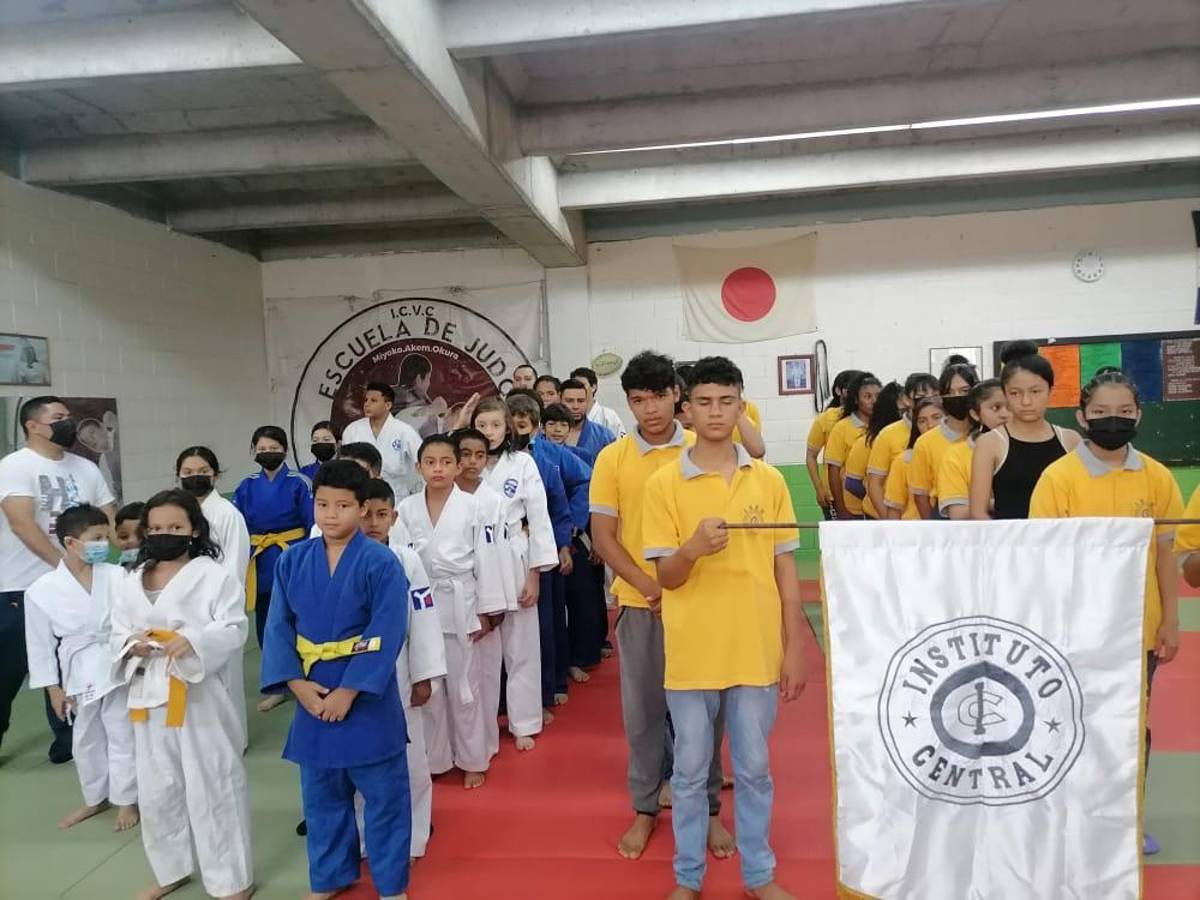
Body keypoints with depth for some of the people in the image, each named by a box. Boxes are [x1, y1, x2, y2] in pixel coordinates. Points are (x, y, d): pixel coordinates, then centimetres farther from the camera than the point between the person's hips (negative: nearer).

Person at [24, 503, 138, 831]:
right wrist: (53, 687, 0)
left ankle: (126, 800, 26)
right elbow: (40, 644, -2)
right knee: (85, 740, 18)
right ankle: (94, 799, 39)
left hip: (118, 667, -1)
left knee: (122, 735, 8)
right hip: (79, 675, 2)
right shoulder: (41, 590, -10)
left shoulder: (117, 576, -10)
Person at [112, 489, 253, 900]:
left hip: (199, 694, -5)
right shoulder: (131, 582, 7)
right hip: (149, 696, 6)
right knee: (155, 789, 19)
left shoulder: (214, 575, -9)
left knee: (212, 788, 3)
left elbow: (233, 630, -14)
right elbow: (116, 637, 9)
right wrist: (132, 645, -13)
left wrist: (192, 640, -29)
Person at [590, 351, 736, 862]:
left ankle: (708, 807, 27)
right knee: (643, 708, 11)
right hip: (638, 603, 0)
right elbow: (603, 537, -3)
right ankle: (644, 808, 28)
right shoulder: (612, 458, -3)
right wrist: (648, 587, -13)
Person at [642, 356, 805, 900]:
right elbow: (665, 577, -5)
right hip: (691, 652, -1)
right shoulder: (663, 484, -5)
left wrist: (794, 646, 3)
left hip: (757, 650, 2)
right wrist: (692, 548, -26)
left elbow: (785, 569, 5)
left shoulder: (769, 480, 1)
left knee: (754, 769, 15)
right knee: (690, 770, 12)